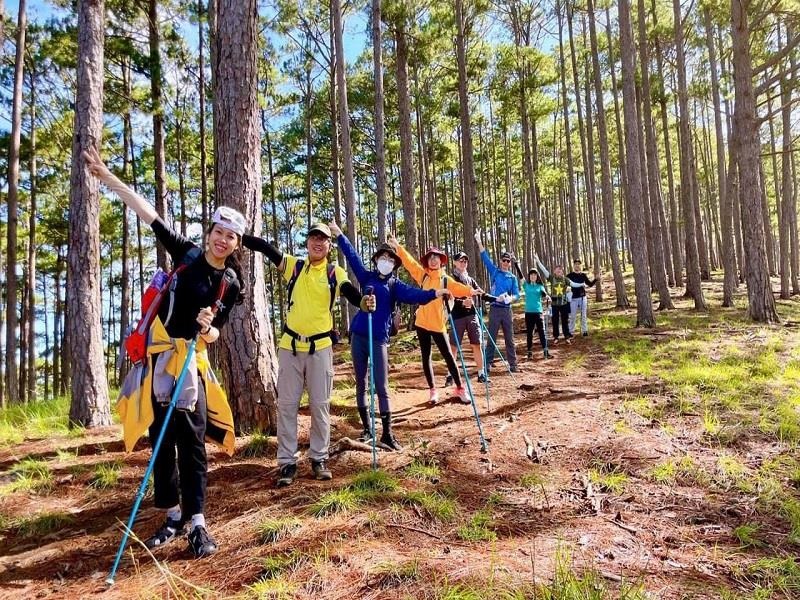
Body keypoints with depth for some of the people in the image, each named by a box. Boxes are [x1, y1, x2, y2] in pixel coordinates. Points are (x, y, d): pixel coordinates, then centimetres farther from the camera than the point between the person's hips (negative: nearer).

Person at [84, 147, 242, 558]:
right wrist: (105, 176, -1)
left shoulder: (231, 285, 0)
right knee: (160, 439, 7)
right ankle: (173, 517, 21)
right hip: (156, 355, 2)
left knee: (191, 441, -6)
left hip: (190, 358, -2)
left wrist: (208, 328, -20)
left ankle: (198, 524, 0)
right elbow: (146, 211, 1)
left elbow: (214, 335, 3)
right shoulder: (187, 253, 2)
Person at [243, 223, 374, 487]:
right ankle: (287, 462, 16)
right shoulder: (293, 266, 5)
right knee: (287, 405, 5)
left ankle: (319, 458, 22)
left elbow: (350, 293, -15)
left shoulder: (335, 272, 2)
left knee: (320, 405, 7)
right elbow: (264, 247, -4)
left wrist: (364, 302, -38)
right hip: (290, 346, 1)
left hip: (320, 347, -1)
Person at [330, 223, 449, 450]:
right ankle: (367, 428, 23)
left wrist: (434, 293, -32)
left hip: (379, 339, -3)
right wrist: (339, 235, 18)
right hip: (358, 336, 3)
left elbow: (413, 294, -14)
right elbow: (352, 257, 16)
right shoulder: (367, 277, 9)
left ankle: (387, 433, 6)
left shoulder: (395, 285, 3)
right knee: (361, 385, 10)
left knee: (381, 388, -2)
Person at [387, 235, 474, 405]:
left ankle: (460, 389, 11)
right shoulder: (422, 275, 6)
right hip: (422, 322, 2)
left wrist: (471, 291, -32)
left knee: (448, 355, 0)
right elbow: (410, 262, 1)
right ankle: (432, 390, 18)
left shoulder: (446, 280, 1)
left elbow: (460, 289, -13)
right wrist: (398, 247, -7)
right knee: (426, 357, 8)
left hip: (438, 324, -2)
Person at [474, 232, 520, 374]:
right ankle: (488, 364, 5)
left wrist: (510, 298, -21)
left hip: (507, 310, 2)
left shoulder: (513, 277, 9)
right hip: (494, 309, -2)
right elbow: (485, 257, -3)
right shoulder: (494, 271, 6)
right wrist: (479, 242, -11)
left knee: (509, 338, 6)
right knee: (491, 338, 1)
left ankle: (512, 364, 11)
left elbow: (517, 295, 2)